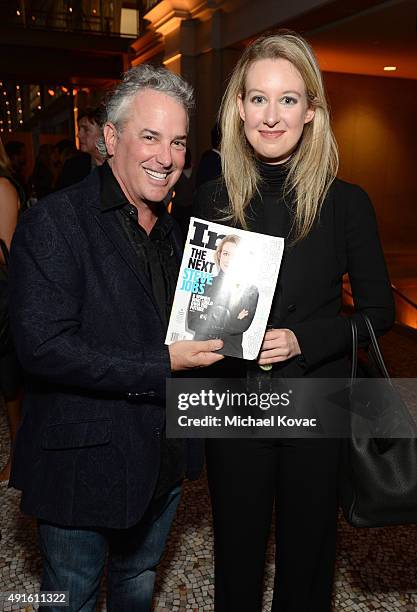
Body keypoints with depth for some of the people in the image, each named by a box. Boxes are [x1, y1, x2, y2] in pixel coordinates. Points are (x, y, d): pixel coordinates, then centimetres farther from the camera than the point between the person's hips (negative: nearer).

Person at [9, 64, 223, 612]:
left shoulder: (174, 228, 6)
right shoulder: (53, 222, -19)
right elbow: (43, 348, -26)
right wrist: (162, 365, -26)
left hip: (162, 460, 7)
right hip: (83, 465, -6)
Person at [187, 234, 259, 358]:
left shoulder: (250, 290, -1)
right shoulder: (204, 283, 2)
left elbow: (241, 326, -11)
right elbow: (191, 322, -5)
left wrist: (207, 318, -10)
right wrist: (228, 318, -9)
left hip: (231, 352, -1)